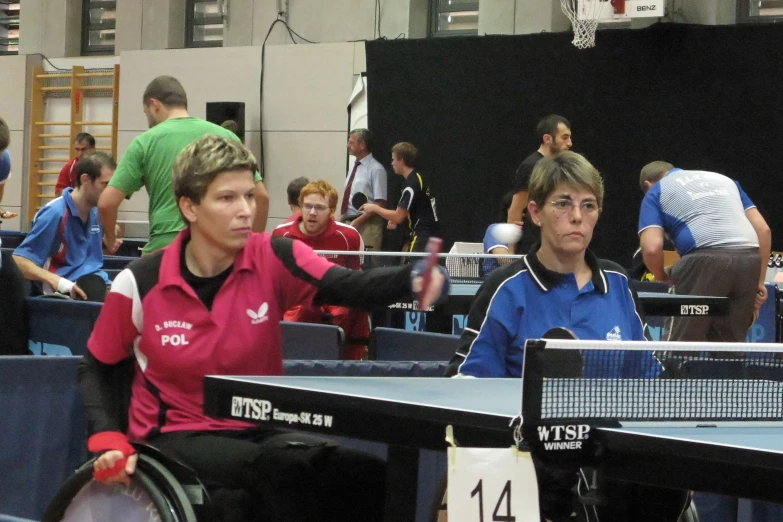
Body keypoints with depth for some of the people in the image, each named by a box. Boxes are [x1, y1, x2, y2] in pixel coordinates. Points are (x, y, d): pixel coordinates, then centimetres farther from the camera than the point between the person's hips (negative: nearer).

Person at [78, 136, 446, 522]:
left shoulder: (274, 260, -8)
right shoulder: (140, 284, -10)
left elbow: (354, 287, -26)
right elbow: (96, 368, 6)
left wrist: (415, 279, -47)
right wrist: (108, 439, -11)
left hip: (259, 432, 3)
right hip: (176, 439, -3)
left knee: (368, 476, -24)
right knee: (281, 468, -35)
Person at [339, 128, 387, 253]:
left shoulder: (376, 169, -8)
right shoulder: (354, 168, 16)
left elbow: (380, 204, -12)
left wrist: (358, 221, -18)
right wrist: (340, 219, 7)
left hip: (367, 225, -7)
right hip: (348, 223, 7)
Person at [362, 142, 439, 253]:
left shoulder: (412, 184, -17)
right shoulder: (418, 179, 13)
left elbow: (398, 217, -16)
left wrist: (374, 208, -3)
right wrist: (396, 220, 13)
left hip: (423, 238, -10)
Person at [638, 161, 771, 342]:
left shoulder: (655, 192, 19)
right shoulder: (723, 179, 32)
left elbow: (652, 247, 1)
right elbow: (763, 229, 22)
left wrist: (663, 279, 20)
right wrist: (759, 281, 23)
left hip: (707, 258, -5)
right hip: (750, 259, 5)